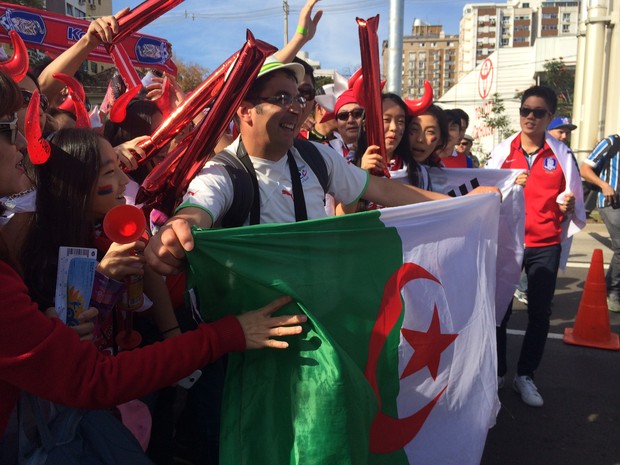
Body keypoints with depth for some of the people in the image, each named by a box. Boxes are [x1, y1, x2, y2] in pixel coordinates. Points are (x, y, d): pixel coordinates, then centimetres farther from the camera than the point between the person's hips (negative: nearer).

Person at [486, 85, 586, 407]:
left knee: (540, 313, 6)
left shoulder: (562, 155, 0)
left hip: (545, 246, 0)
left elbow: (574, 202, 4)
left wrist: (569, 203, -18)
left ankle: (525, 375, 23)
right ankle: (496, 372, 22)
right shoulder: (501, 152, 1)